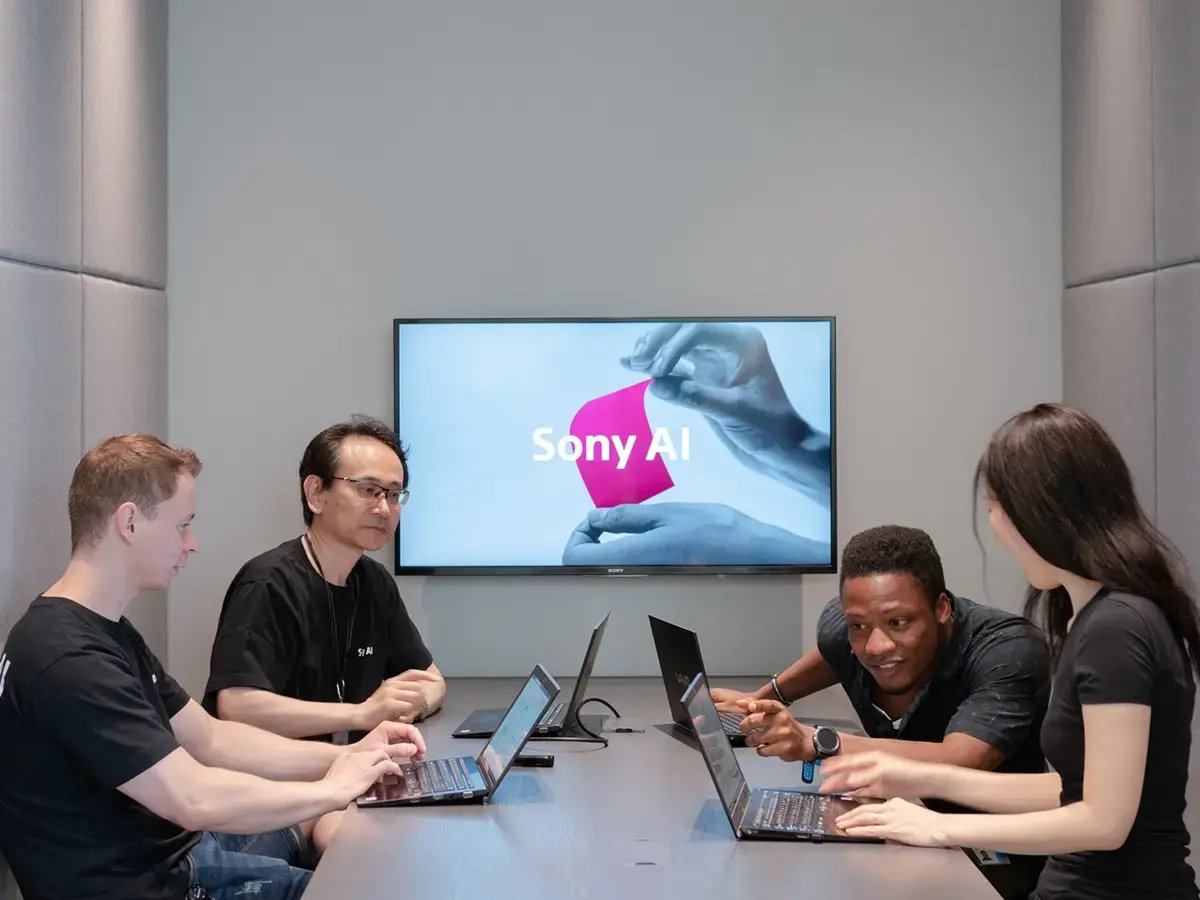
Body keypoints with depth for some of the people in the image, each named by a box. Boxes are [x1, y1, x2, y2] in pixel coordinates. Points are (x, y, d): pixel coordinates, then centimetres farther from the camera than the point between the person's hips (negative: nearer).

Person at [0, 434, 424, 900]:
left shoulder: (108, 633, 9)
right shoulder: (69, 660, -26)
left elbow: (209, 740, 11)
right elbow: (194, 800, -29)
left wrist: (348, 755, 0)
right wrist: (332, 789, -16)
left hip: (173, 850, 10)